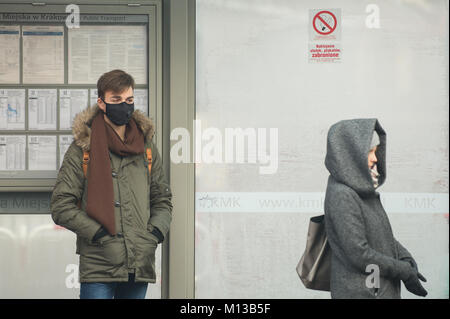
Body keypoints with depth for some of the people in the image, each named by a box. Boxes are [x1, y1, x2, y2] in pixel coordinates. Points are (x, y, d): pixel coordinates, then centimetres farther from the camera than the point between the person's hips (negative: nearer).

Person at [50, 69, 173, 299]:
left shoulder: (147, 147, 12)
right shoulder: (82, 149, 0)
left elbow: (162, 200, 19)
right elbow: (61, 206, -4)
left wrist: (155, 233, 1)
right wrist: (99, 234, -13)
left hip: (140, 266, 4)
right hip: (98, 267, -4)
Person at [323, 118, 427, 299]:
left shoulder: (363, 190, 8)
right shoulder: (341, 196, -20)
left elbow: (384, 235, 15)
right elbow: (359, 254, -22)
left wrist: (407, 260, -1)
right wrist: (405, 271, -13)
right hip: (359, 292, -9)